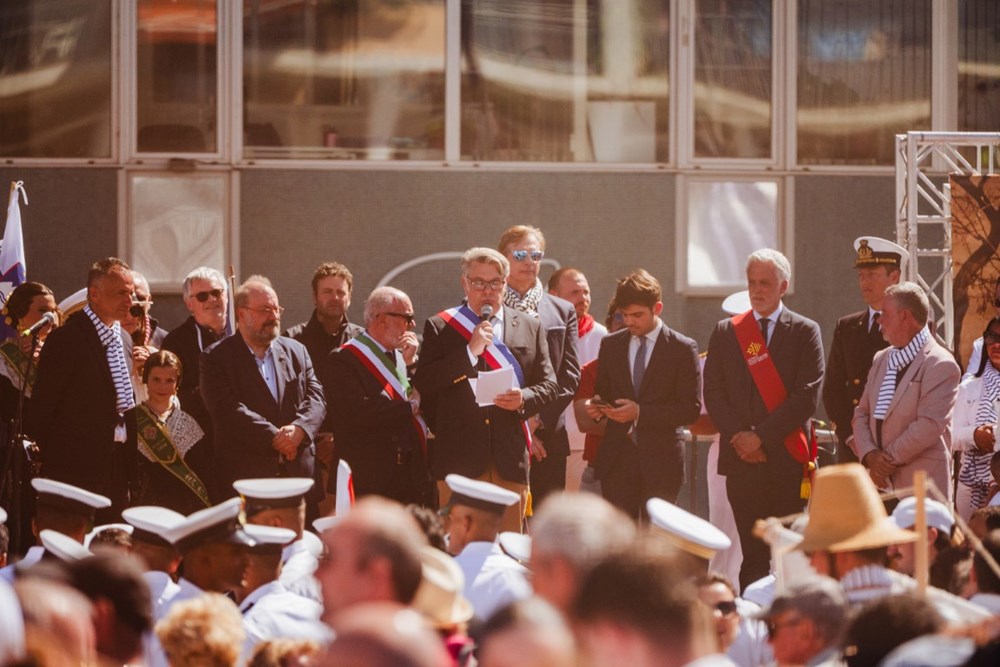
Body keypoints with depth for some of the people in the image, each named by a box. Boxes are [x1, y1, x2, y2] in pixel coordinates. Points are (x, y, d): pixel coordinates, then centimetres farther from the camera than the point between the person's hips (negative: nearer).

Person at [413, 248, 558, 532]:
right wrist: (470, 351, -13)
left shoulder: (530, 327, 14)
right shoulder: (440, 327, 6)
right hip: (459, 455, -2)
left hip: (510, 458, 2)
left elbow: (549, 386, 14)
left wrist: (524, 399, -8)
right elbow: (423, 383, -5)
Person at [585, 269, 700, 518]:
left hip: (661, 460, -3)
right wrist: (597, 407, -6)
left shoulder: (683, 349, -1)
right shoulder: (611, 345, 12)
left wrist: (641, 412, -15)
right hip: (617, 460, 3)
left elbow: (691, 409, -5)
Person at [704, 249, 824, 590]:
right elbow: (713, 393, 8)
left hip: (787, 459, -2)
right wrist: (738, 437, -7)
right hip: (741, 459, 2)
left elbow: (807, 395, -5)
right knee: (752, 552, 1)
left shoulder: (804, 332, 4)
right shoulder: (725, 332, 13)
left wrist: (762, 436, -10)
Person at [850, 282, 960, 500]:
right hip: (881, 483, 7)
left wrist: (888, 459, -11)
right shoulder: (881, 359, 18)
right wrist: (869, 455, -4)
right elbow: (862, 414, 15)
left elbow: (930, 425, -15)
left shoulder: (940, 365, -7)